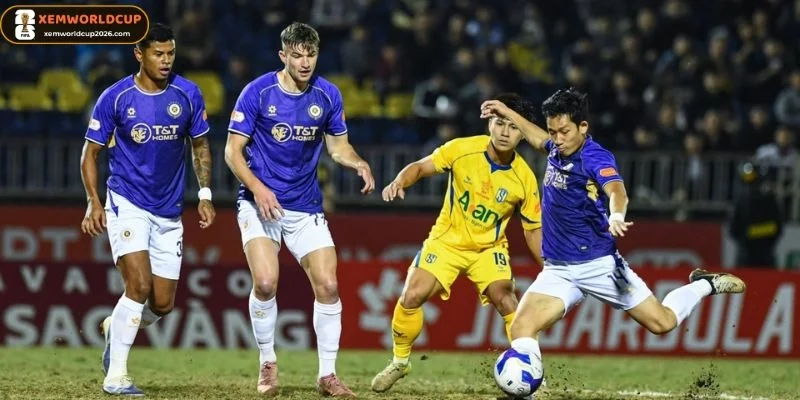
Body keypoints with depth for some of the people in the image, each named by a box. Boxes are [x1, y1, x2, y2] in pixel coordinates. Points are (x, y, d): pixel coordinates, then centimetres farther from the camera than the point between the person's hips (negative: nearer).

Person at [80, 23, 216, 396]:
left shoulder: (188, 94, -2)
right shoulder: (115, 97, -9)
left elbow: (200, 145, 11)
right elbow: (90, 152, -1)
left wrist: (205, 194, 2)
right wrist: (94, 203, -11)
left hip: (169, 211, 4)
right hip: (127, 204, -4)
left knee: (163, 304, 3)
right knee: (140, 285, -20)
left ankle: (115, 327, 35)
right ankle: (115, 376, -12)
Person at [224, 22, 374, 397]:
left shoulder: (327, 95, -1)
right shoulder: (258, 92, -10)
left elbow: (337, 145, 13)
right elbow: (233, 151, -7)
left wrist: (358, 163, -9)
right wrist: (258, 188, -22)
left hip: (306, 206, 3)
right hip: (260, 202, -3)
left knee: (327, 285, -7)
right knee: (266, 282, -19)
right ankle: (268, 363, 4)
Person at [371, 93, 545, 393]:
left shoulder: (524, 179, -15)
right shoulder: (462, 150, -18)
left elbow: (533, 231, -5)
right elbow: (421, 167, -7)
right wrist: (400, 182, -29)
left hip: (489, 247, 0)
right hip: (447, 240, 0)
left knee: (505, 300, -24)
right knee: (412, 297, -14)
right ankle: (399, 362, 9)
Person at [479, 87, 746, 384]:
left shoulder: (595, 157, -16)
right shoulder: (557, 151, 5)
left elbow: (616, 191, -37)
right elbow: (540, 140, 32)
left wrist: (616, 216, -58)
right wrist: (506, 113, 37)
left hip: (599, 266, -5)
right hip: (558, 271, 5)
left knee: (662, 322, 2)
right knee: (521, 328, -19)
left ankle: (705, 285, 29)